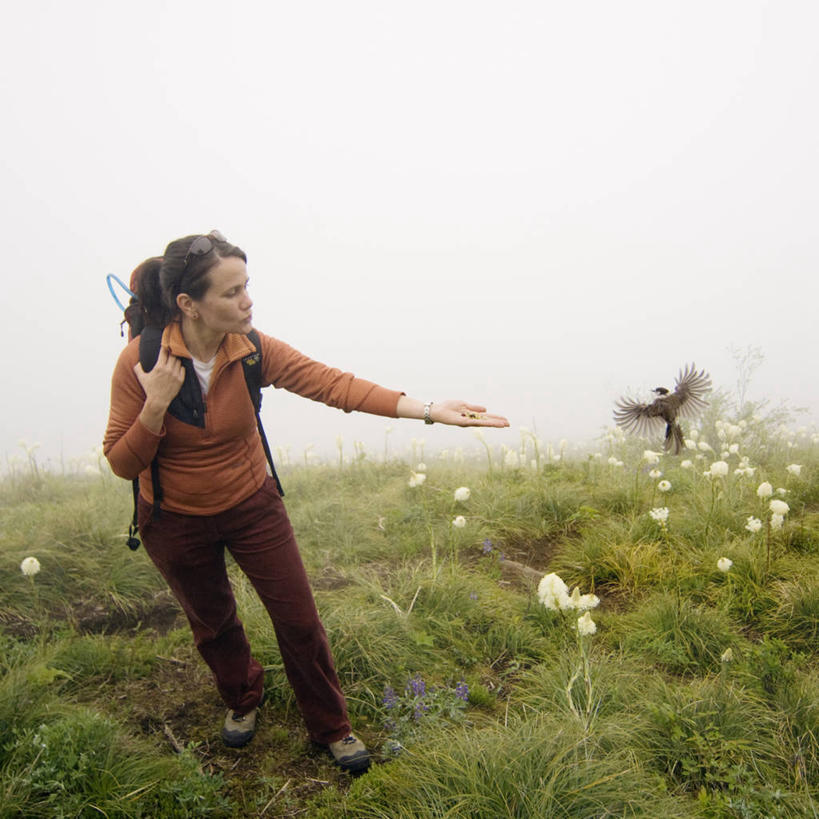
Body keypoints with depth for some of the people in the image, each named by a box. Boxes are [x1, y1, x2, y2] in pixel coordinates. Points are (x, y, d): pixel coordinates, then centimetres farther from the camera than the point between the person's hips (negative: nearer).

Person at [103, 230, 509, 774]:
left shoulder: (253, 350, -18)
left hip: (252, 505, 1)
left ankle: (331, 726, 29)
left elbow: (334, 384, -29)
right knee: (212, 622, 22)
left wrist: (427, 409, -38)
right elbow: (122, 464, -17)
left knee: (299, 619, 4)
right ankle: (243, 698, 53)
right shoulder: (141, 360, -22)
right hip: (175, 521, 0)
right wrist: (156, 405, -35)